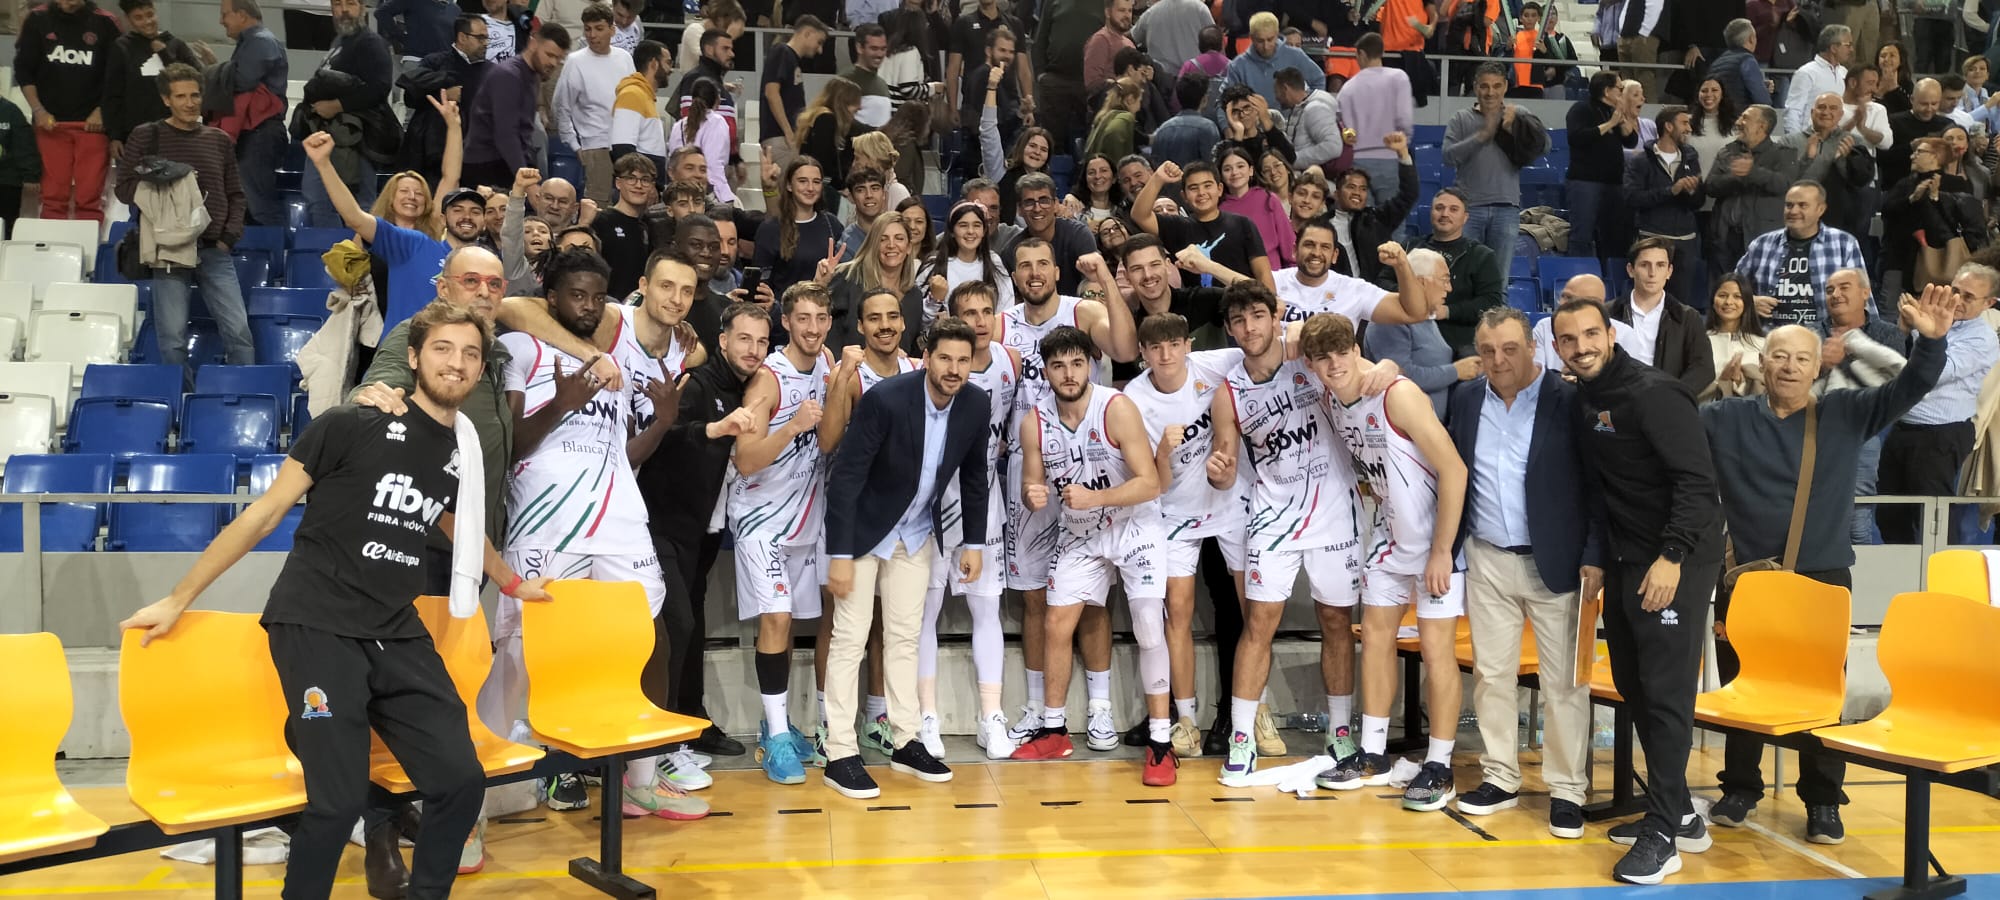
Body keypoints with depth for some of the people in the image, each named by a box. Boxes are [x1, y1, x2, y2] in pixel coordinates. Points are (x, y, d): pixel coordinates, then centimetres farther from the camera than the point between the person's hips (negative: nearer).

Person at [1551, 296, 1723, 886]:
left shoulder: (1653, 394, -15)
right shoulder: (1583, 401, 9)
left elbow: (1698, 481, -21)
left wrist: (1672, 558, -26)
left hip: (1673, 564, -9)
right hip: (1623, 561, 9)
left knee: (1666, 693, -7)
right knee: (1633, 687, 12)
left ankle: (1664, 833, -2)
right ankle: (1679, 814, 23)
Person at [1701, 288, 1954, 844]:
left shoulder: (1846, 414, 3)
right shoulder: (1727, 419, 3)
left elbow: (1907, 390, -6)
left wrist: (1931, 342, -23)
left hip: (1823, 579, 0)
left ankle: (1823, 802, 16)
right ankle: (1740, 788, 24)